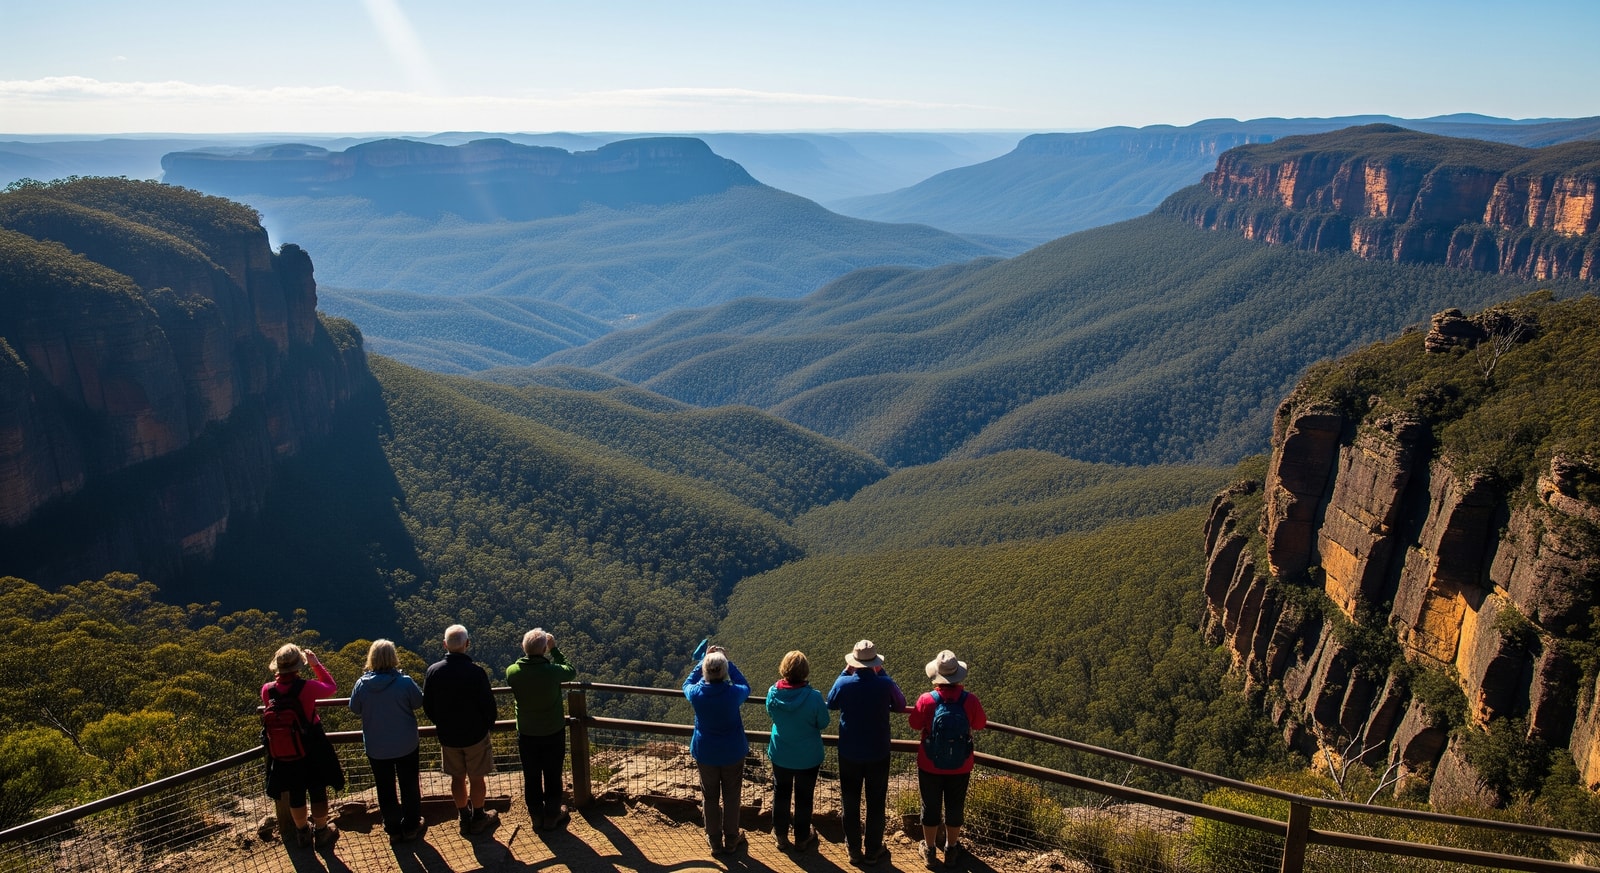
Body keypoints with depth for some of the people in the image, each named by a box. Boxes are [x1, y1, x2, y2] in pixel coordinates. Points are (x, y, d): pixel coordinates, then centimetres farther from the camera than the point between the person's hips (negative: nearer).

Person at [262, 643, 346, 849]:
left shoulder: (267, 690, -15)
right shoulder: (308, 687, -25)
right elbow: (332, 687, -5)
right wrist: (316, 664, -2)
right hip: (312, 747, -3)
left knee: (295, 791, 20)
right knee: (318, 790, 15)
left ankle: (302, 832, 36)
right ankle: (321, 832, 28)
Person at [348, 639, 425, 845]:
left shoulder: (362, 684, -15)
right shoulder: (404, 682, -20)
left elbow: (354, 708, 1)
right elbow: (418, 702, -4)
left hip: (376, 748, 1)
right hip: (406, 745, -1)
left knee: (385, 789, 16)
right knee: (409, 785, 17)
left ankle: (393, 830, 25)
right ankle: (411, 826, 29)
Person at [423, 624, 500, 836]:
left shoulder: (433, 671, -11)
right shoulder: (476, 672, -22)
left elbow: (427, 705, -1)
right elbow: (488, 705, -15)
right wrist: (488, 725, 6)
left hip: (447, 736, 3)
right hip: (475, 734, -3)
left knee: (457, 777, 19)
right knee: (477, 778, 13)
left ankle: (463, 817, 30)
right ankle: (478, 818, 25)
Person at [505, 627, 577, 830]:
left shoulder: (512, 672, -18)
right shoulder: (553, 671, -25)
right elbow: (572, 671, -3)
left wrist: (529, 654, 4)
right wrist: (554, 650, 0)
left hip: (526, 734, 2)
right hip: (554, 733, -2)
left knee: (531, 777, 18)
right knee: (553, 777, 15)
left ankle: (537, 816, 33)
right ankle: (552, 817, 28)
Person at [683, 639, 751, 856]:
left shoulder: (696, 694, -21)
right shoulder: (734, 693, -25)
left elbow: (687, 684, 4)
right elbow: (745, 686, 1)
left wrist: (702, 660, 3)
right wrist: (727, 661, -2)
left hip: (706, 753, 1)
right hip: (733, 753, -1)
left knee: (710, 797, 18)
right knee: (731, 796, 18)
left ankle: (715, 841, 30)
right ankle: (731, 840, 31)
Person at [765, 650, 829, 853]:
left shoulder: (773, 693, -20)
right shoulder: (813, 697, -28)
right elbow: (823, 723, -12)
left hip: (780, 754, 2)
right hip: (808, 757, -2)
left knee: (781, 794, 23)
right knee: (804, 797, 18)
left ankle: (781, 835, 37)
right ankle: (802, 838, 34)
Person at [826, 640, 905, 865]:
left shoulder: (843, 684, -17)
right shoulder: (885, 684, -20)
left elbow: (831, 703, 6)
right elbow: (900, 705, 1)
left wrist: (845, 672, 6)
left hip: (849, 754, 1)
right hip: (878, 754, -1)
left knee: (850, 803, 18)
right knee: (876, 803, 17)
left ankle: (854, 850, 30)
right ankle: (873, 851, 28)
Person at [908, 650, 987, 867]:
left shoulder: (926, 700, -23)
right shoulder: (970, 700, -20)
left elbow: (915, 724, -5)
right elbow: (980, 724, -1)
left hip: (930, 766, -1)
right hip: (960, 767, 1)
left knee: (930, 807, 19)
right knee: (955, 808, 20)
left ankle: (930, 850, 34)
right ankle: (951, 849, 37)